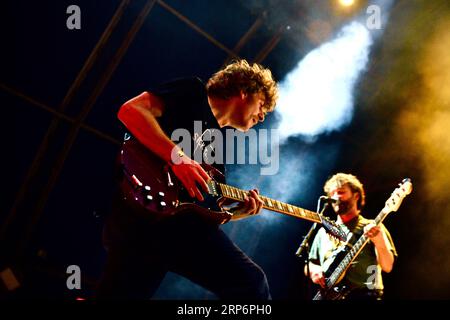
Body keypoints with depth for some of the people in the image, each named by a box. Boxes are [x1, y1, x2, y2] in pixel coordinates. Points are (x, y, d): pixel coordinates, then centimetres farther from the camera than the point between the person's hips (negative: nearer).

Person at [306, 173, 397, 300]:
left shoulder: (372, 228, 6)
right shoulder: (323, 232, 17)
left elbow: (387, 267, -3)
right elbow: (309, 264, 23)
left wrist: (379, 241, -19)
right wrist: (313, 270, 1)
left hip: (364, 294, -3)